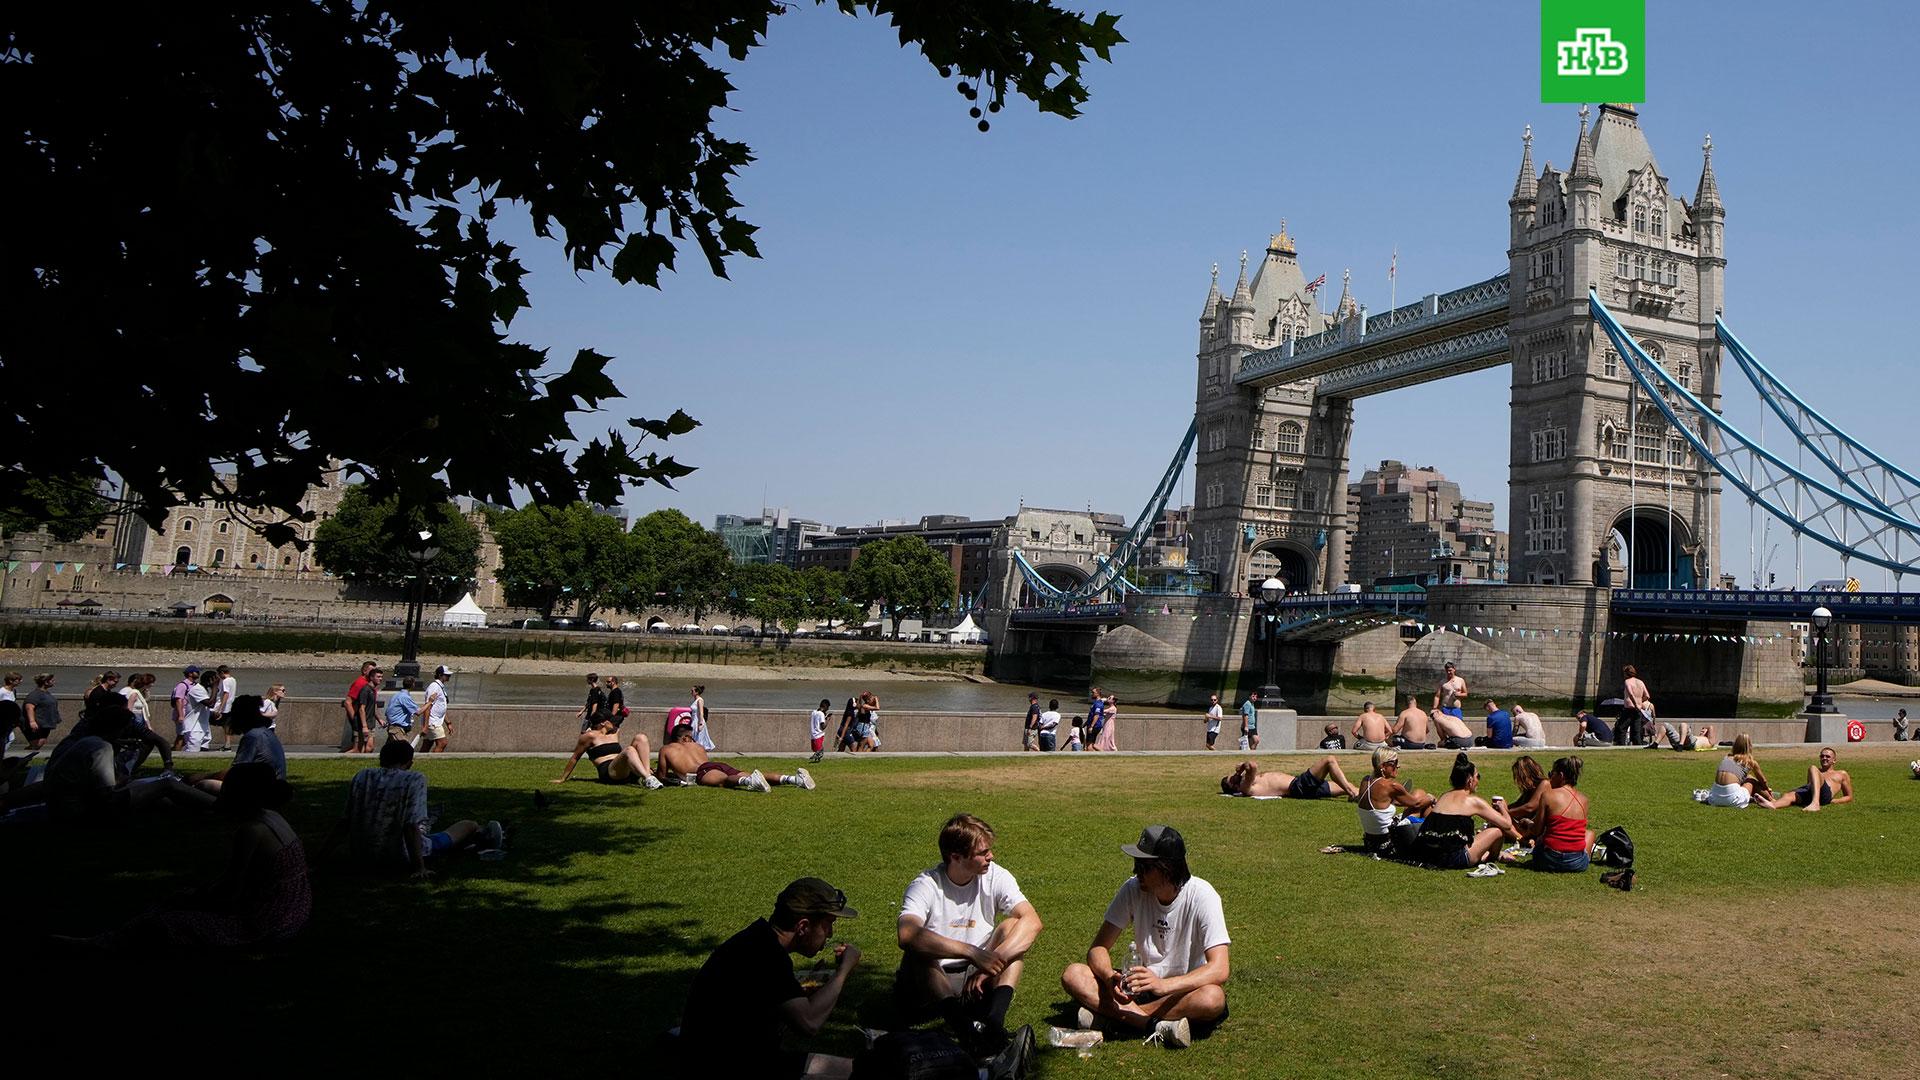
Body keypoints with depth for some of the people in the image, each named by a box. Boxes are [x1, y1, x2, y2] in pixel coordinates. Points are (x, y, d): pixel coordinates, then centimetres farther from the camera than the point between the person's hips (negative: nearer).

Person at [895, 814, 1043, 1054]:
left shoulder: (995, 877, -5)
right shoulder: (926, 886, -16)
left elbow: (1032, 921, -19)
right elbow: (906, 934, -37)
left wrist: (992, 962, -32)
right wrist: (972, 952, -43)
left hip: (977, 981, 3)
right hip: (932, 983, -3)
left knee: (1013, 925, -18)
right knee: (918, 951, -33)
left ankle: (994, 1017, -36)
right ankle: (962, 1024, -49)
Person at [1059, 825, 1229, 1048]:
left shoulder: (1202, 895, -19)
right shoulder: (1133, 889, -8)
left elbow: (1220, 970, -27)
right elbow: (1098, 948, -6)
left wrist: (1164, 985, -41)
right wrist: (1110, 978, -29)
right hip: (1142, 987, 3)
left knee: (1213, 998, -38)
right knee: (1072, 975, -18)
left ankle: (1109, 1013, -26)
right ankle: (1158, 1025, -27)